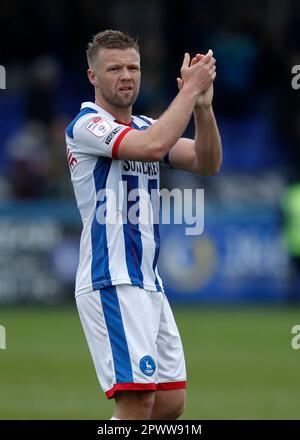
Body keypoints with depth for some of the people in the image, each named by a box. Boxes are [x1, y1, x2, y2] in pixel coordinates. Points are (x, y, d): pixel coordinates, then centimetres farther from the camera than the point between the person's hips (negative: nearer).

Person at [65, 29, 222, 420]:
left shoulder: (146, 126, 17)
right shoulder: (86, 125, -9)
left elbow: (207, 163, 5)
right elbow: (153, 147, -26)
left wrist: (202, 105, -10)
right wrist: (190, 88, -18)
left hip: (148, 282, 9)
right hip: (111, 282, -9)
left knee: (171, 403, 8)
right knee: (137, 402, -17)